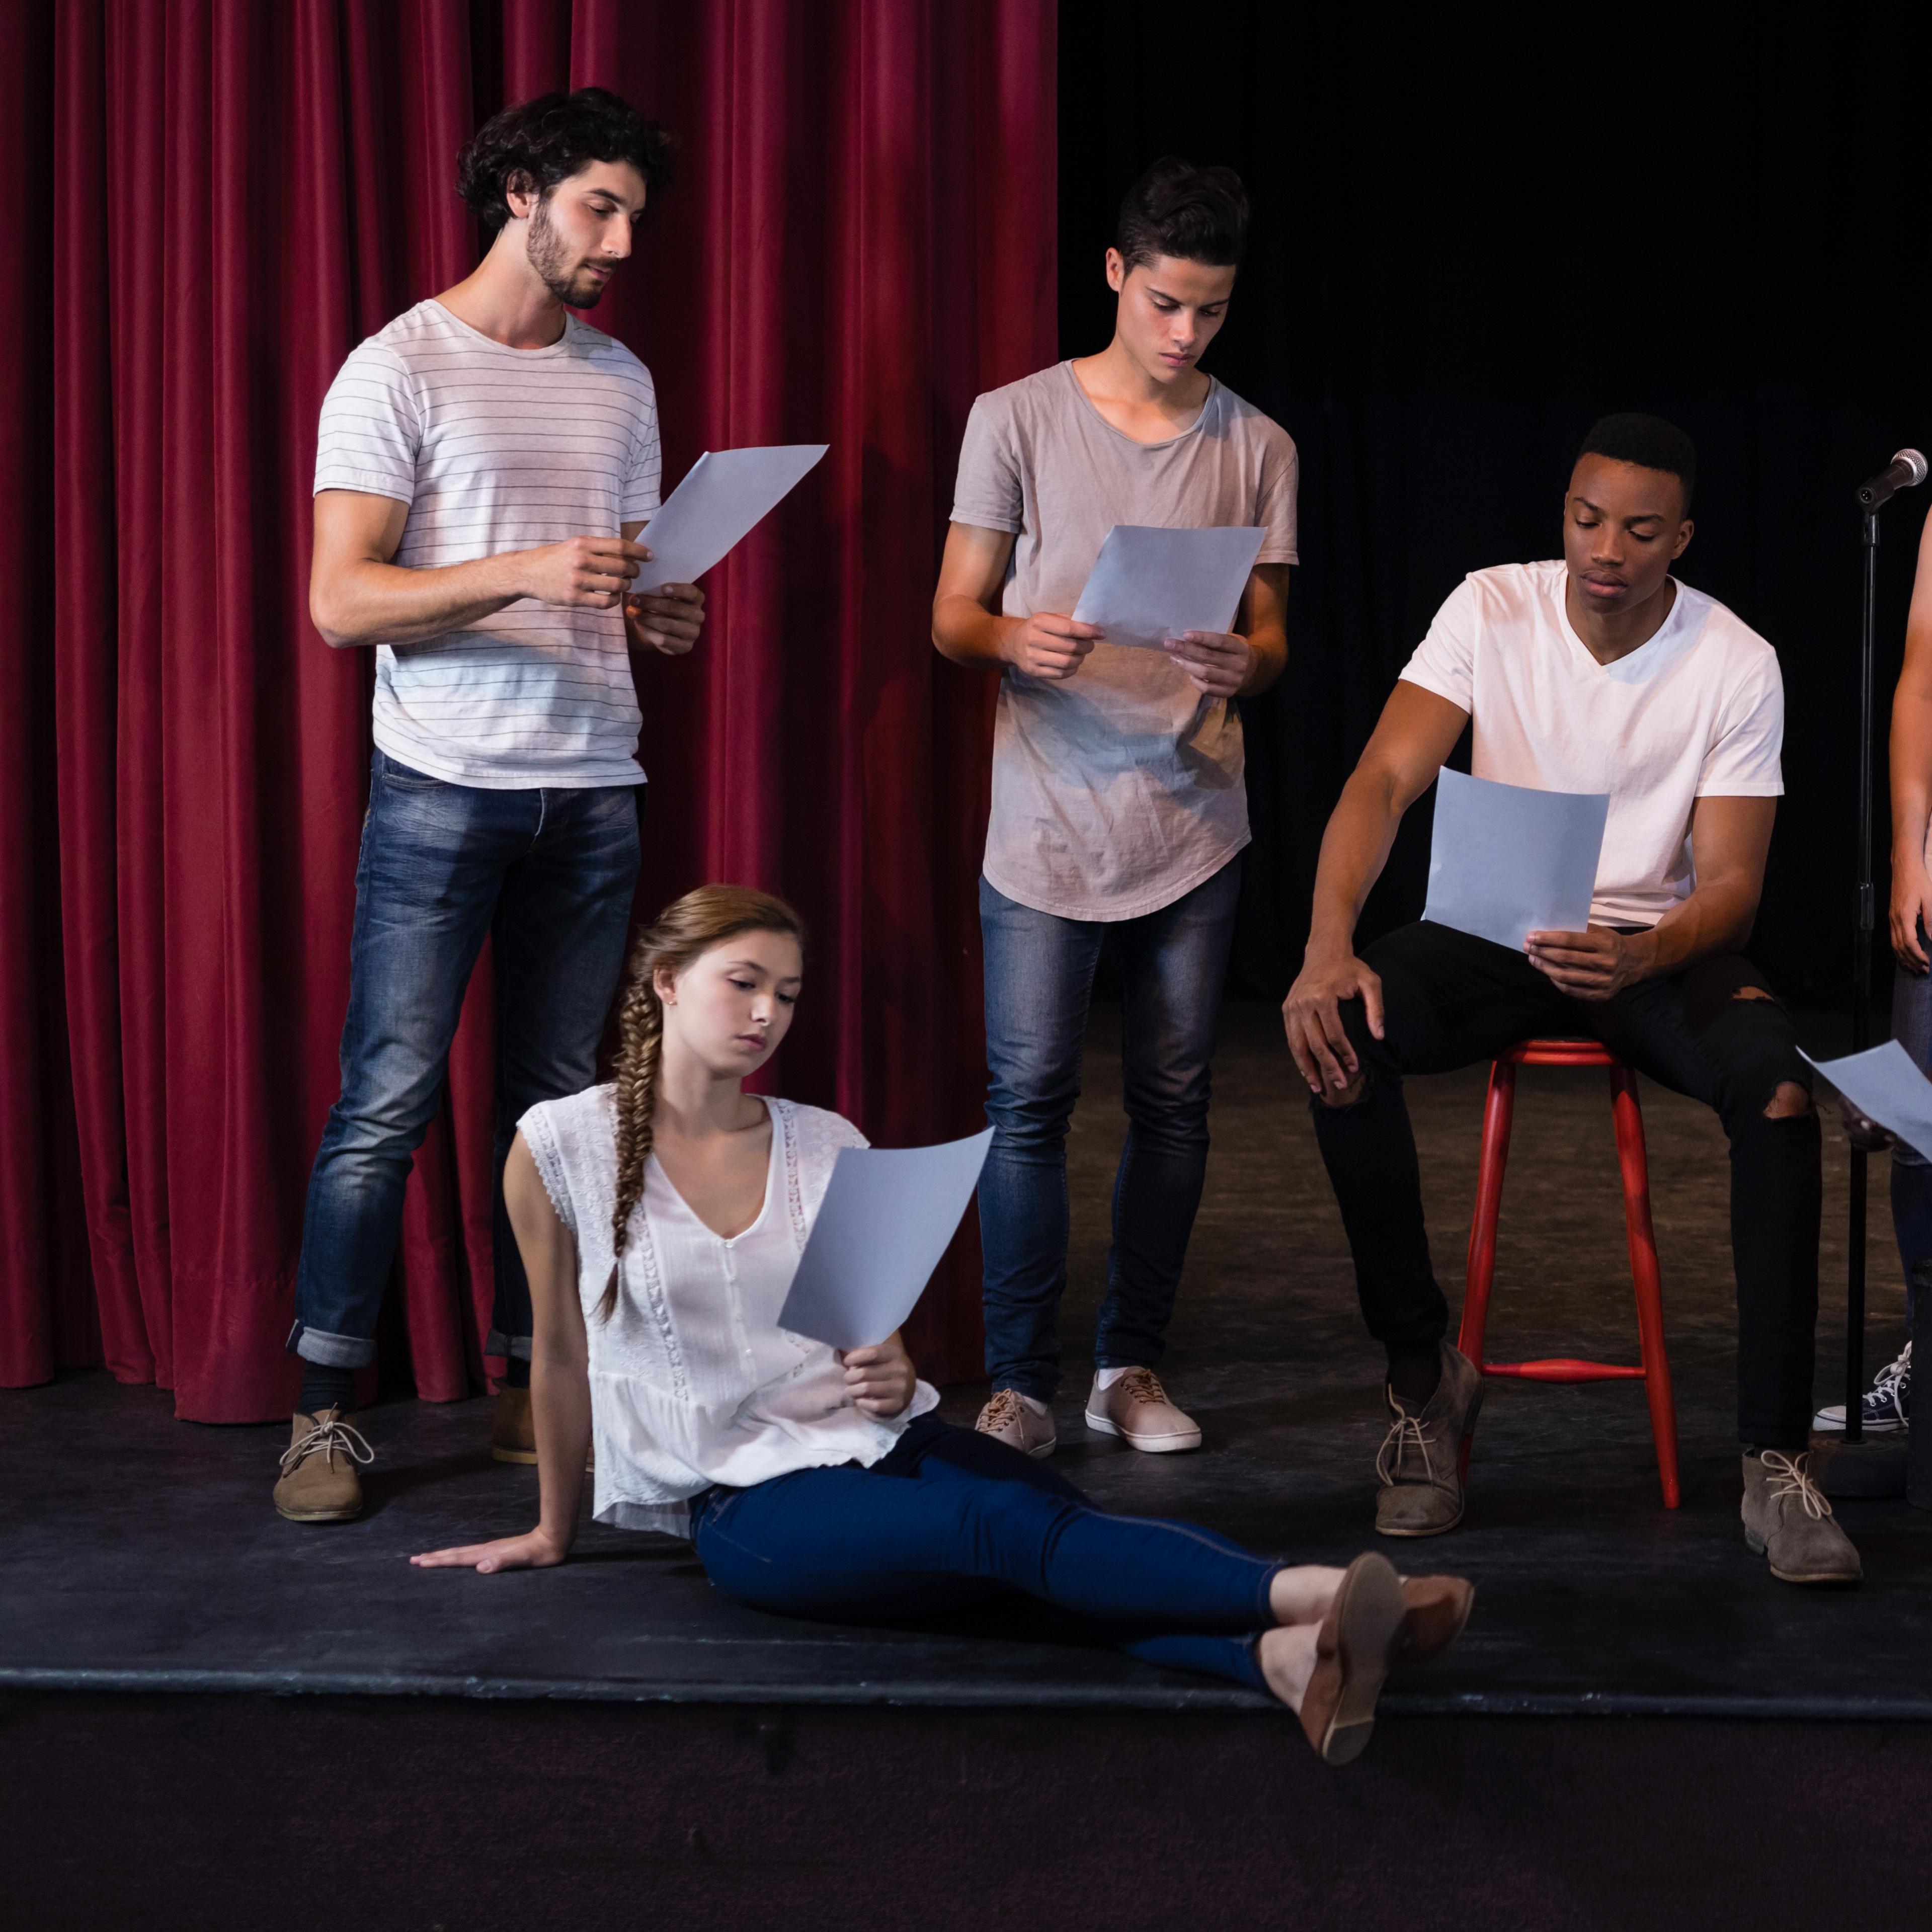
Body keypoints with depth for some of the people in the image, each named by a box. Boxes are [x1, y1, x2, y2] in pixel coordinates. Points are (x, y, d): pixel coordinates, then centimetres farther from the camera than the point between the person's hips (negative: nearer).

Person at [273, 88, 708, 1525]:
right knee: (388, 1104, -6)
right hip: (444, 788, -5)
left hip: (593, 793, 5)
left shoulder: (621, 383, 15)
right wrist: (528, 573, -23)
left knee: (560, 1103, 6)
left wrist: (663, 618, -2)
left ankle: (536, 1387, 15)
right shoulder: (401, 369, -4)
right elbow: (342, 601, -12)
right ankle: (326, 1408, 1)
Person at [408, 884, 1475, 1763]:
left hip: (883, 1442, 4)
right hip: (748, 1500, -4)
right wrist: (553, 1532, 18)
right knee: (1012, 1524, -31)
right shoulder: (560, 1148, -1)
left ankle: (1290, 1658, -56)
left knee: (1056, 1516, -30)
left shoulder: (828, 1148, 9)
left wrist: (895, 1377, -5)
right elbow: (561, 1352, 10)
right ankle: (1304, 1590, -52)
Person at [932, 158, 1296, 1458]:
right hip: (1048, 820, -2)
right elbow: (952, 613, 3)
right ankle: (1021, 1381, 4)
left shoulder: (1258, 449, 9)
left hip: (1193, 823, 3)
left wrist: (1244, 665, -14)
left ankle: (1132, 1367, 17)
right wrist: (1015, 638, -20)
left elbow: (1271, 639, 10)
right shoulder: (1019, 420, 2)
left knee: (1173, 1102, 5)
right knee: (1031, 1099, -5)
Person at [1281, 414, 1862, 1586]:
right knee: (1343, 1032, -32)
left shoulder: (1737, 665, -8)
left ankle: (1775, 1457, -28)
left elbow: (1731, 885, -11)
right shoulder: (1492, 610, -6)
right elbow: (1384, 783, -15)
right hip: (1493, 929, 1)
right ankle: (1425, 1377, -15)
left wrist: (1638, 959, -34)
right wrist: (1329, 944, -34)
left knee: (1779, 1084, -33)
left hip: (1655, 942, -1)